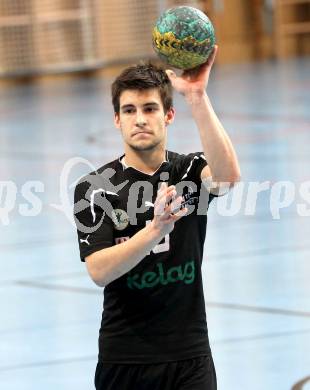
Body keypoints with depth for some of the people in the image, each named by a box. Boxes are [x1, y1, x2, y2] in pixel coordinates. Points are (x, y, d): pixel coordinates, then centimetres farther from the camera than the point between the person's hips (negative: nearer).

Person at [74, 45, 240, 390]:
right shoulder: (94, 188, -5)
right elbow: (99, 271, -16)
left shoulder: (190, 170, 1)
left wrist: (197, 97, -33)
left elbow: (228, 175, -24)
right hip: (123, 359, -1)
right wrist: (156, 230, -32)